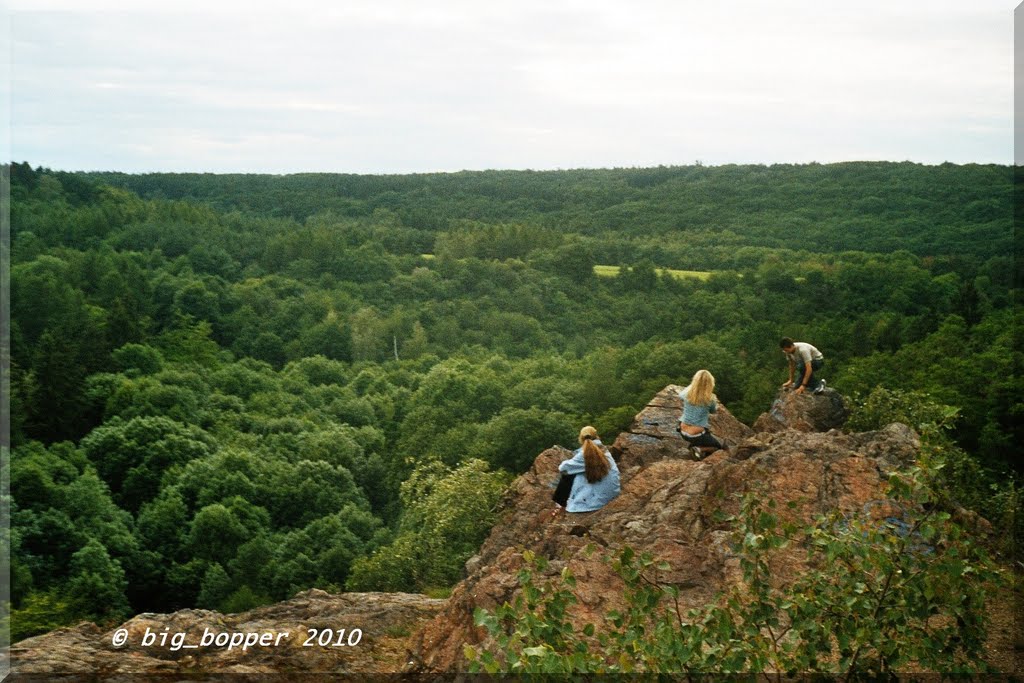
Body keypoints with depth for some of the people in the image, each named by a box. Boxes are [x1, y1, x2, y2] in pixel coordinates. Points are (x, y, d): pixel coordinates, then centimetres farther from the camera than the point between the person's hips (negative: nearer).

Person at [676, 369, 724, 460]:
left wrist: (691, 386, 27)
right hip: (698, 436, -5)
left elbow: (680, 396, 17)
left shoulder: (687, 394, -10)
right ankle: (700, 449, -5)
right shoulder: (710, 399, -17)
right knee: (719, 446, 21)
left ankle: (693, 445, 11)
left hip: (683, 433, 5)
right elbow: (713, 410, 6)